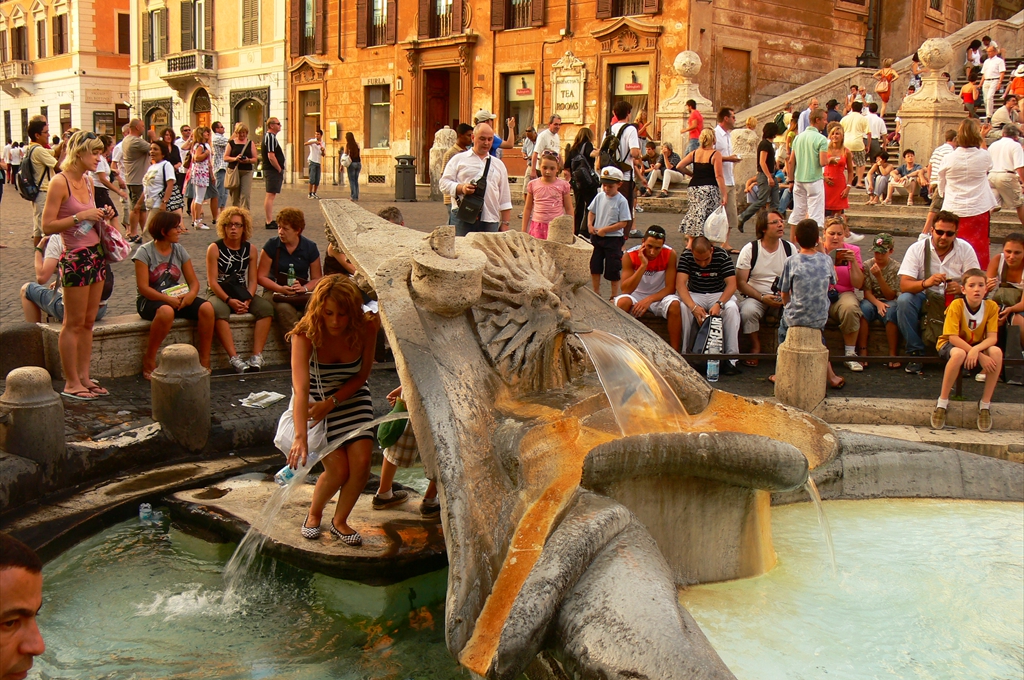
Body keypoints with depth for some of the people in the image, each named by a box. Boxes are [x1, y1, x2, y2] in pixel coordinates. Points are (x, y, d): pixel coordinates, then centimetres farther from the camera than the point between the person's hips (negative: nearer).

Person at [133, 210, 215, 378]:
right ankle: (149, 361, -22)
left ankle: (204, 361, -15)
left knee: (207, 308, -23)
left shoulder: (179, 250, 8)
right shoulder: (145, 251, -7)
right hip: (151, 300, -5)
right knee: (166, 311, -40)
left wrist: (191, 294, -18)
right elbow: (143, 288, -15)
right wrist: (168, 299, -26)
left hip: (177, 297, 5)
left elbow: (194, 281, 5)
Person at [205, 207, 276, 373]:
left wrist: (247, 300, -17)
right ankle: (233, 358, -40)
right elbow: (212, 281, -11)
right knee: (218, 310, -37)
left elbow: (252, 280, 2)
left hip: (242, 293, 4)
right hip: (218, 293, -4)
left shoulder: (250, 249, 5)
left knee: (266, 306, -24)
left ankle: (257, 356, -30)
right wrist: (229, 300, -24)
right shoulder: (215, 248, -5)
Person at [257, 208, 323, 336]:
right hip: (275, 291, -1)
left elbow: (317, 278, 7)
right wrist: (281, 288, -17)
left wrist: (304, 288, -15)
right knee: (284, 308, -37)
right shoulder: (271, 245, 1)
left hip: (301, 293, 1)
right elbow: (261, 277, 0)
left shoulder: (310, 248, 5)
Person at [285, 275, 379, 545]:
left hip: (352, 396, 2)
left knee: (361, 461, -12)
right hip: (315, 400, -2)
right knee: (338, 469, -12)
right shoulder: (305, 334, -31)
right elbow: (301, 388, -41)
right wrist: (301, 437, -51)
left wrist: (331, 403, -20)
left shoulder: (366, 328, -23)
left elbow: (362, 375, -9)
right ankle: (314, 513, 20)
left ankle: (340, 521, 14)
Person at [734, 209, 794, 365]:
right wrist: (763, 298, -21)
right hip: (754, 296, -2)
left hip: (782, 298, 2)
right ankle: (755, 347, -9)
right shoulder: (750, 249, -6)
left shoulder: (790, 249, 4)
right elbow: (741, 283, -8)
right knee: (748, 311, -34)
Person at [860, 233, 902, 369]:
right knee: (864, 307, -34)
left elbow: (890, 296, -11)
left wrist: (879, 276, -24)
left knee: (891, 310, -36)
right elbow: (867, 292, -6)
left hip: (889, 303, -1)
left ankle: (893, 354, -30)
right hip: (872, 301, 1)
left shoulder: (896, 267, -5)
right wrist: (878, 303, -27)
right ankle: (862, 352, -33)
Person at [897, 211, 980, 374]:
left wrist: (961, 288, -33)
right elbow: (904, 285, -18)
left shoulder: (965, 249, -4)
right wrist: (926, 283, -39)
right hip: (924, 299, -1)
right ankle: (915, 353, -20)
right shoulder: (917, 249, -9)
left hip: (955, 300, 1)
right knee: (904, 300, -32)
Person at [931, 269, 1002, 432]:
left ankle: (985, 404, -16)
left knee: (996, 352, -29)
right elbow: (953, 337, -25)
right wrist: (981, 357, -30)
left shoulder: (991, 307, -11)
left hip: (978, 345, 4)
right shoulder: (956, 305, -20)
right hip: (950, 345, -4)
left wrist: (976, 350, -37)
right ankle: (942, 401, -23)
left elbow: (992, 338, -15)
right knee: (959, 354, -39)